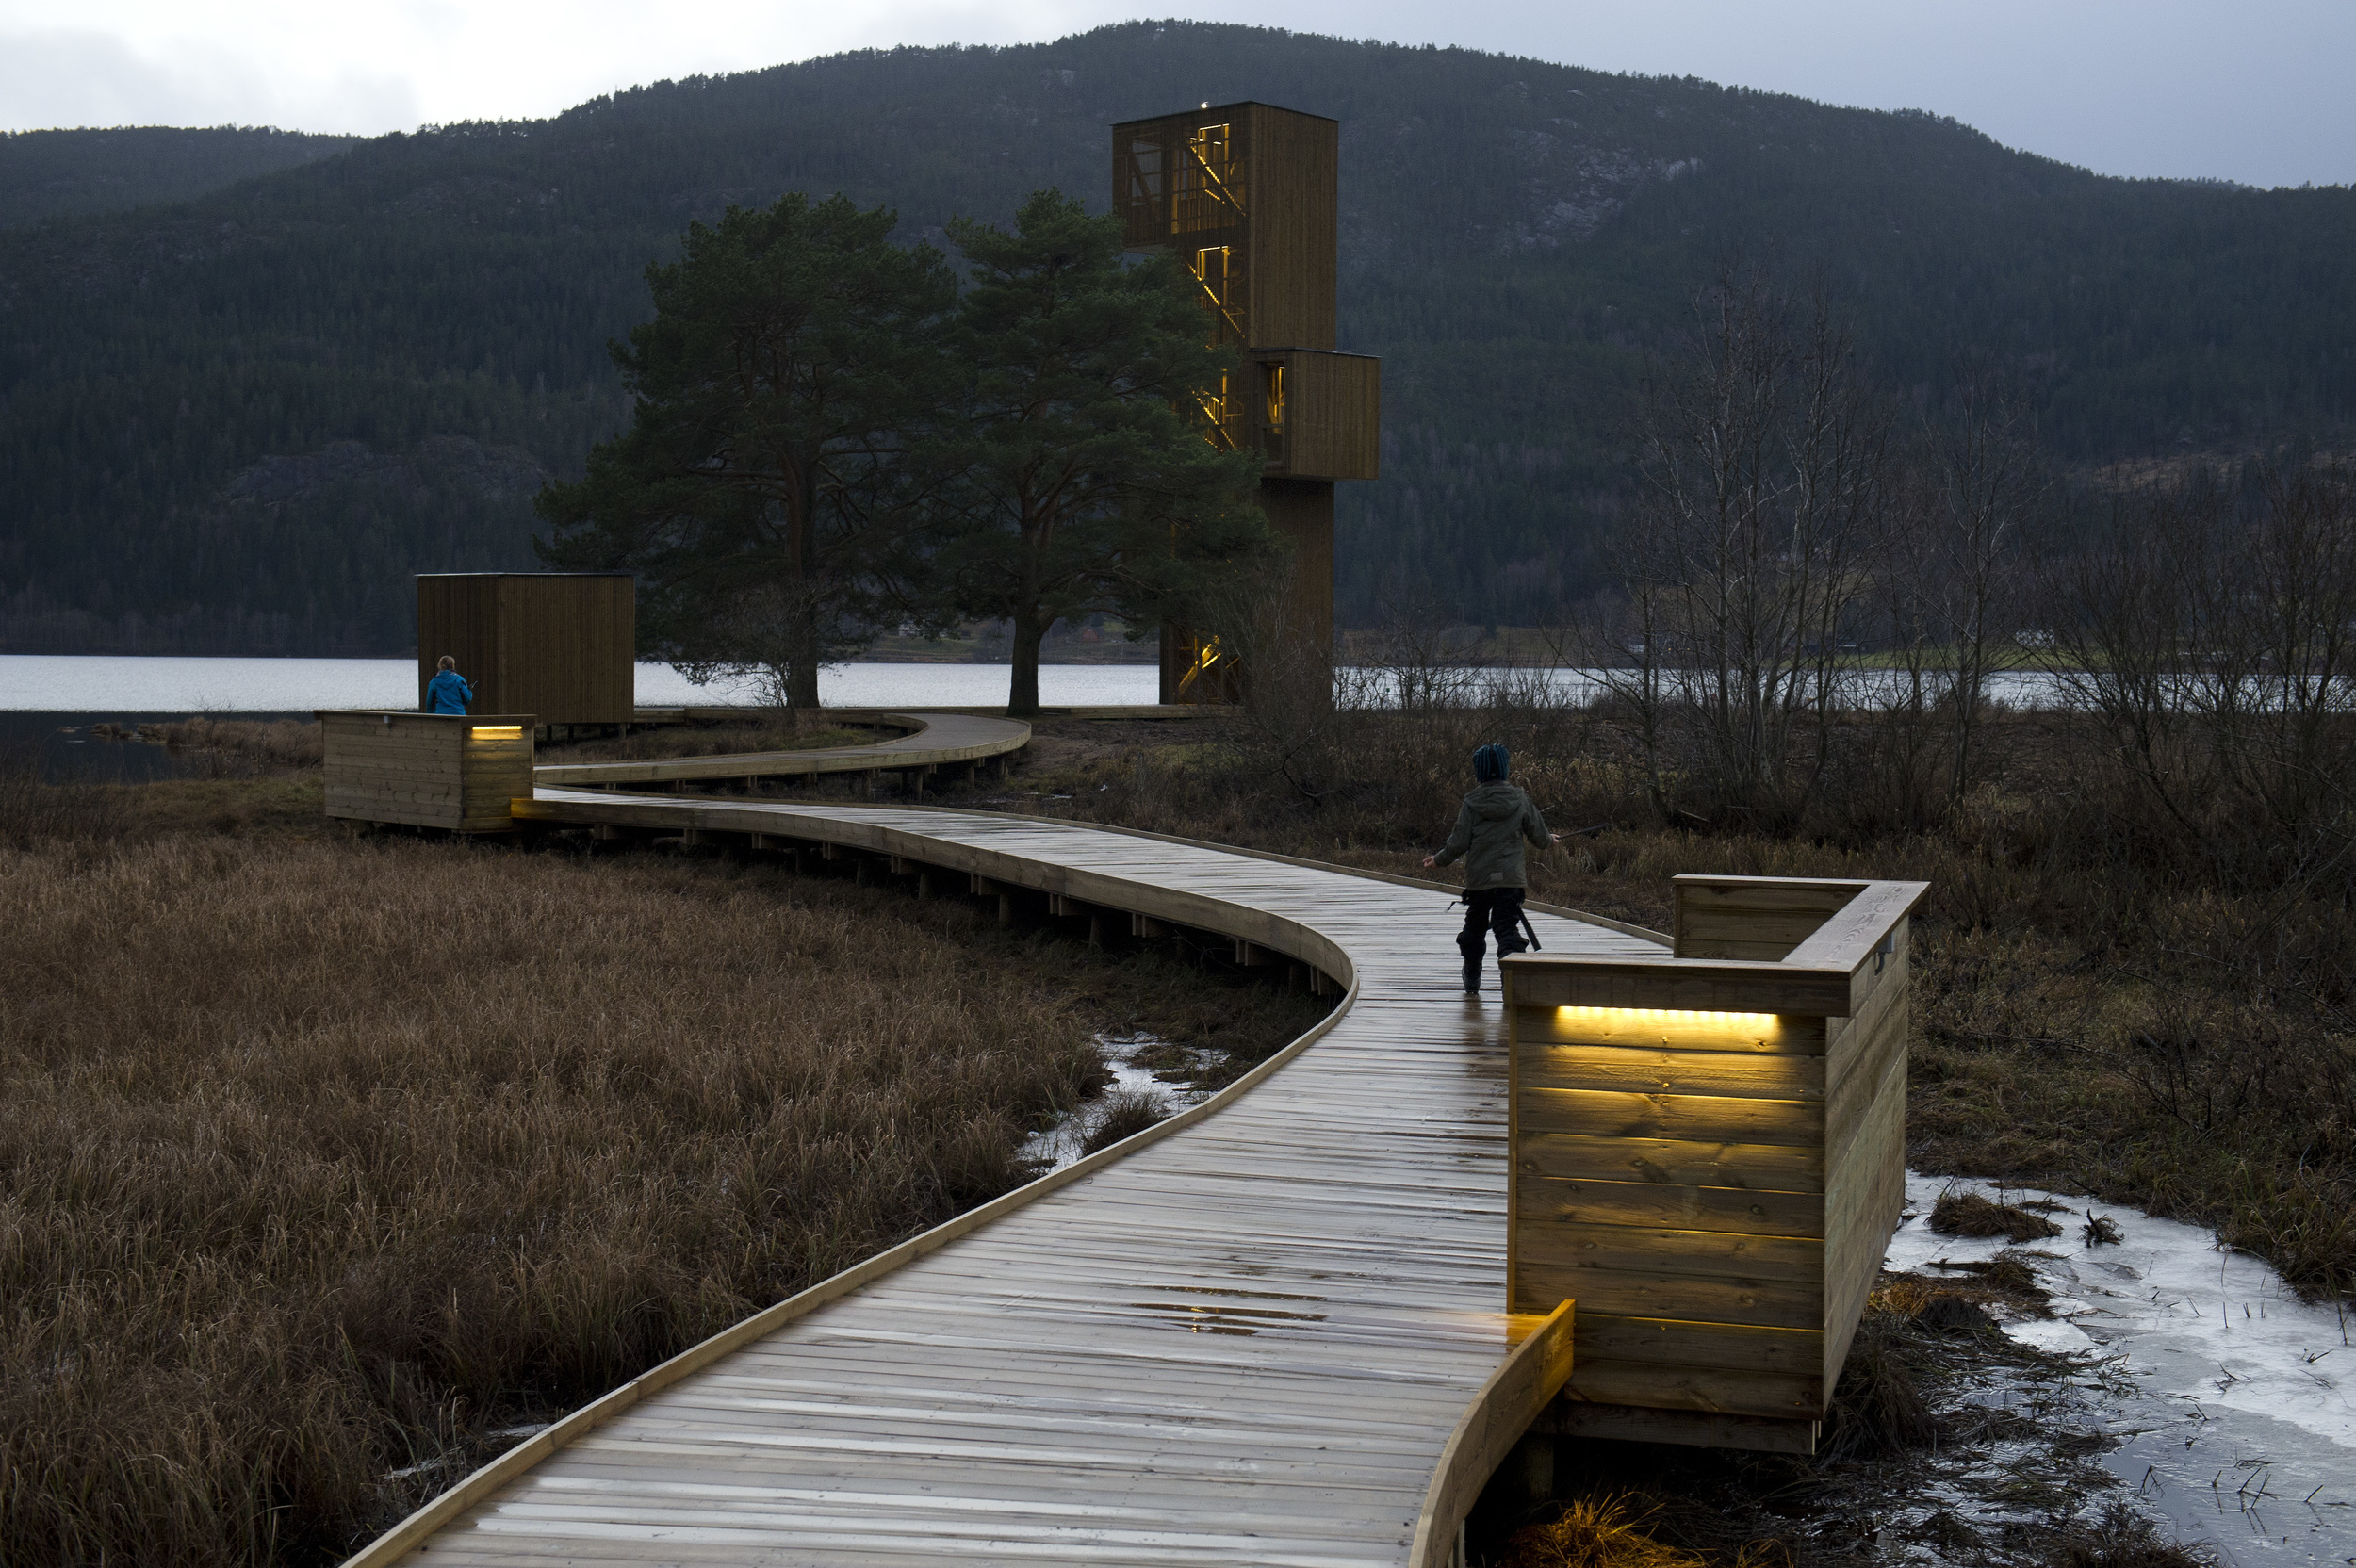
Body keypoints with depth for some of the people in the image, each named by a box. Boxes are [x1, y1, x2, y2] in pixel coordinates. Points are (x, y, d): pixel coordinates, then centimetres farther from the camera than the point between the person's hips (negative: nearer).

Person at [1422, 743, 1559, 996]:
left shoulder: (1472, 803, -5)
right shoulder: (1520, 800, 0)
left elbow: (1459, 844, -5)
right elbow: (1540, 837, 8)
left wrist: (1437, 860, 12)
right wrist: (1551, 840, 32)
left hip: (1478, 878, 0)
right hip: (1511, 877, 0)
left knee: (1474, 927, 18)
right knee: (1507, 928, -4)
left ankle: (1471, 982, 32)